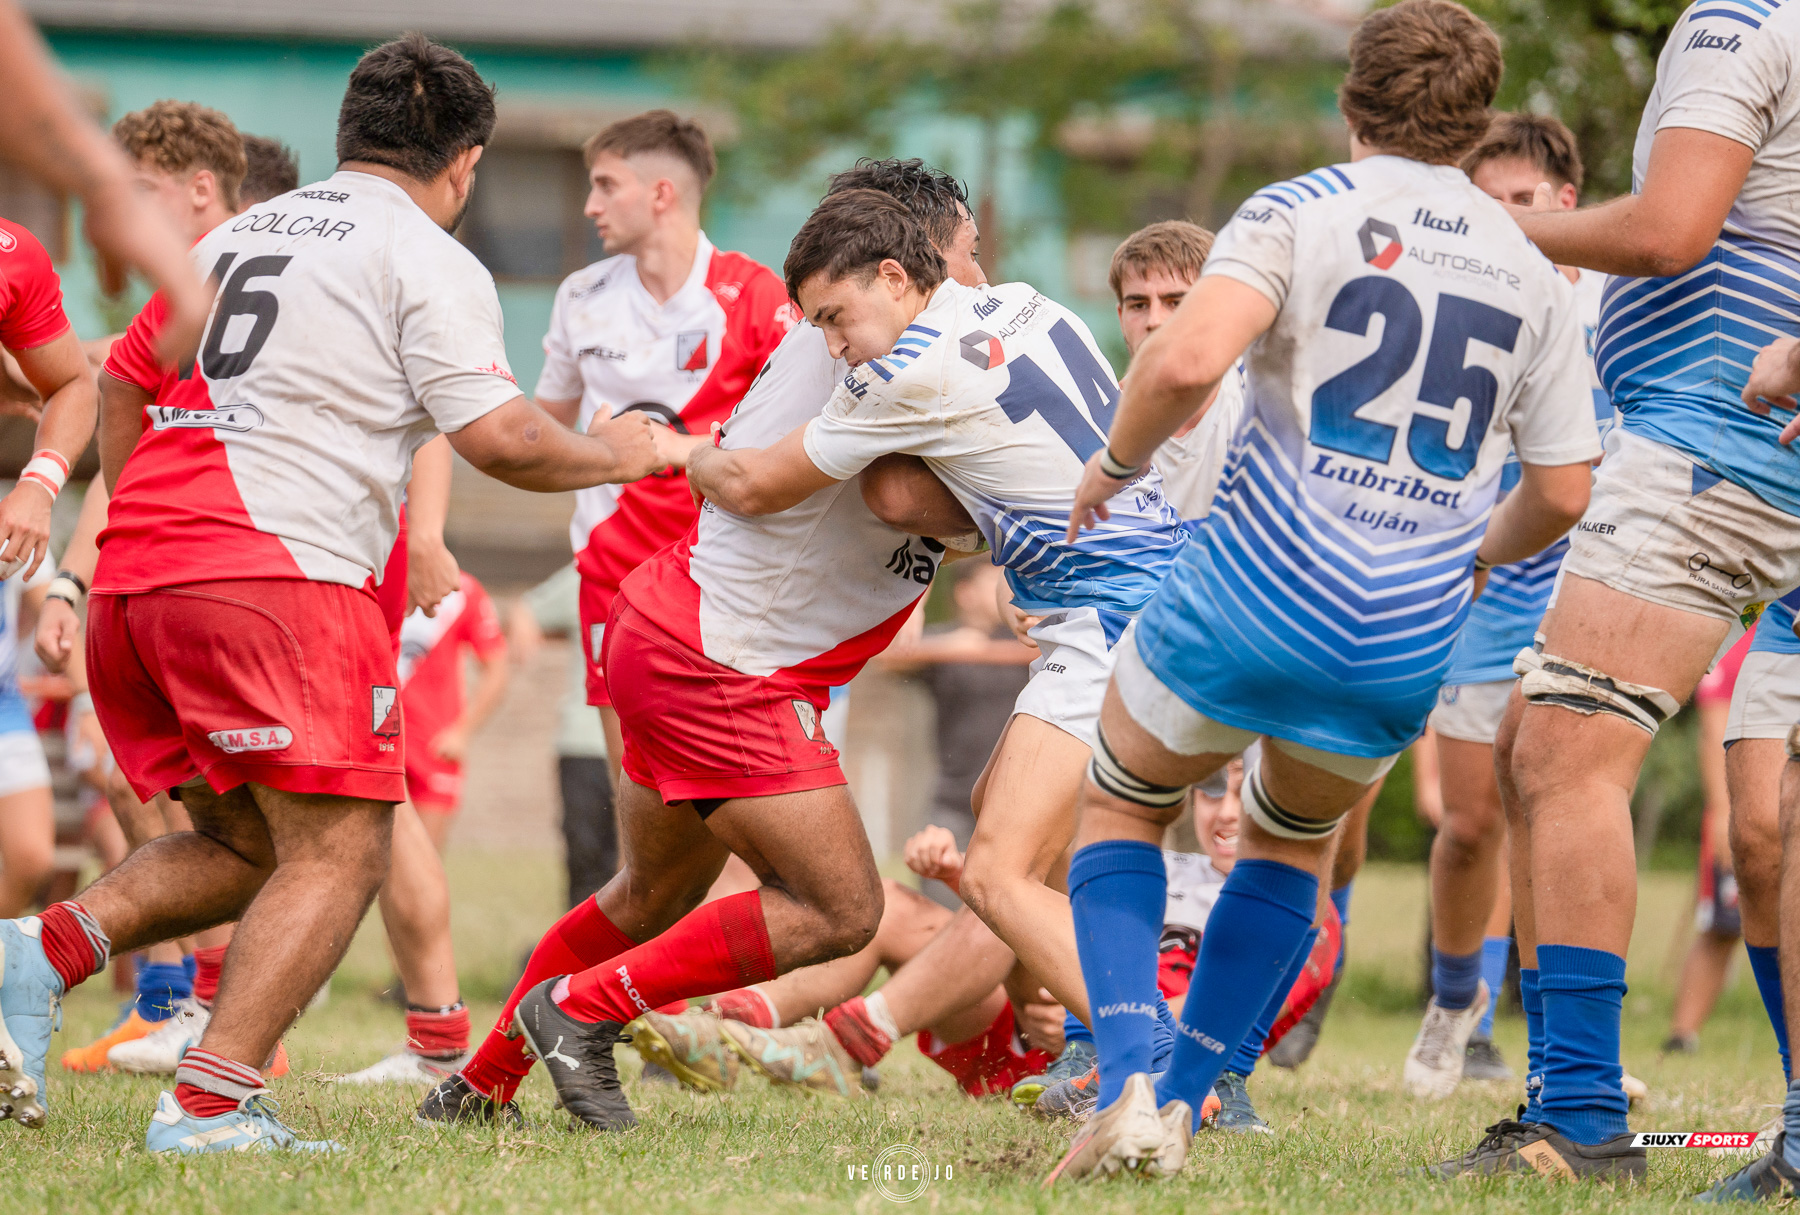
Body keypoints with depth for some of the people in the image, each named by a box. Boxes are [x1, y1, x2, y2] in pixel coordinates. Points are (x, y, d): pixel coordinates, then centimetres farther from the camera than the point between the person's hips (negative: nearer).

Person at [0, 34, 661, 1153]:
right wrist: (614, 456, 11)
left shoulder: (237, 236, 22)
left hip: (133, 570, 8)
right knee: (339, 850, -4)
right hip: (277, 575, -8)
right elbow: (496, 434, -7)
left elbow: (123, 382, 28)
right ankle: (213, 1103, -17)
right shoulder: (430, 261, 0)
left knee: (246, 845, 18)